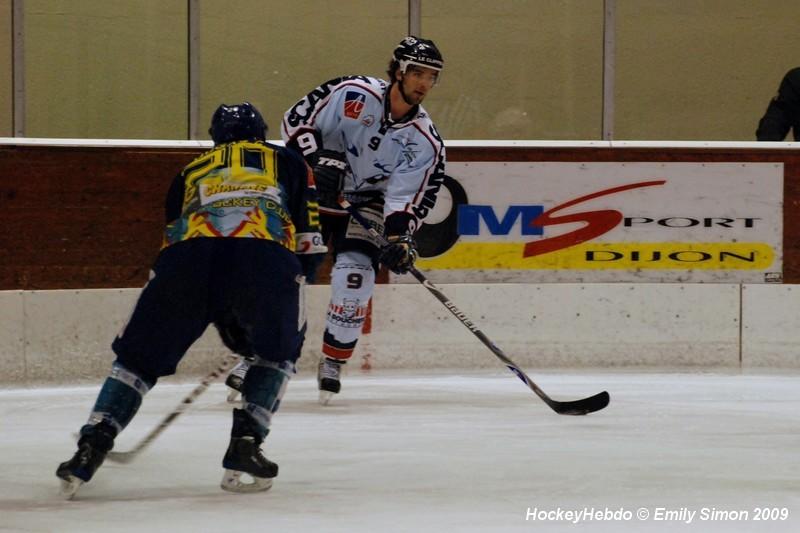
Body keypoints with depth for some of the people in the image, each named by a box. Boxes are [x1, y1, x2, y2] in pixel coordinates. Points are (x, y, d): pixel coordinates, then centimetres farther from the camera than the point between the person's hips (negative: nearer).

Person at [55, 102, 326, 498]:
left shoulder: (190, 172, 39)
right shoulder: (287, 161, 34)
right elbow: (309, 241, 24)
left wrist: (224, 319, 44)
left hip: (186, 256, 2)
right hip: (264, 255, -1)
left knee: (139, 356, 14)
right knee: (277, 352, 23)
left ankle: (91, 448, -1)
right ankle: (245, 444, 6)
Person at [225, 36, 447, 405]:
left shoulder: (425, 142, -14)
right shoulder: (354, 93, -19)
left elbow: (407, 200, -14)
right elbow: (296, 120, -13)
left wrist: (398, 239, -31)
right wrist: (317, 161, -26)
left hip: (367, 205, 1)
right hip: (314, 191, -1)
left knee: (354, 272, -20)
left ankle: (333, 362, -3)